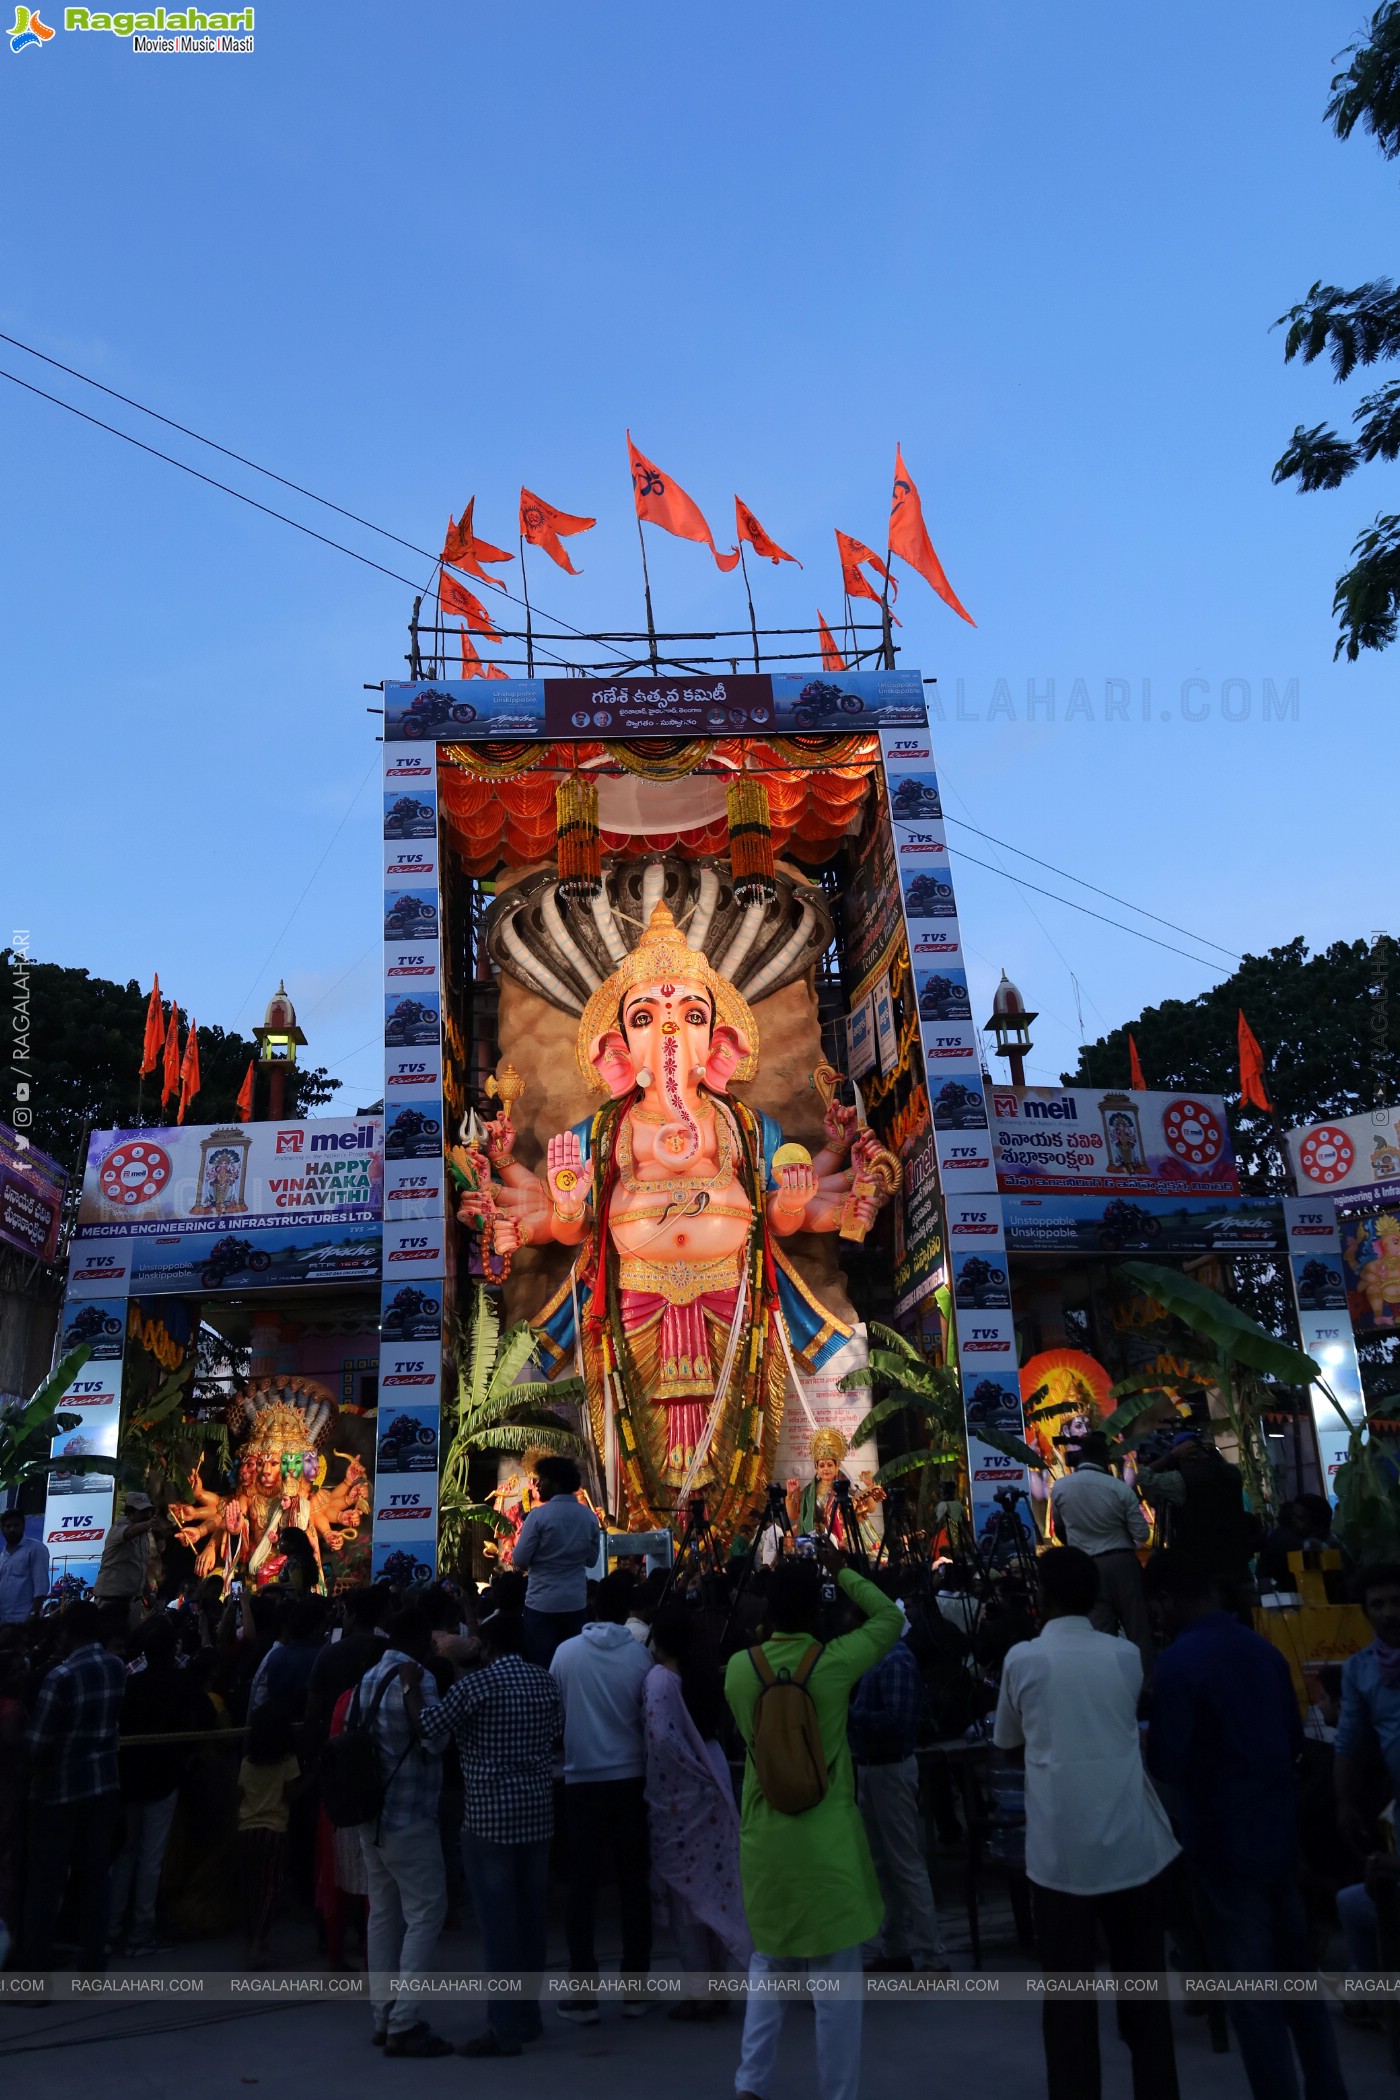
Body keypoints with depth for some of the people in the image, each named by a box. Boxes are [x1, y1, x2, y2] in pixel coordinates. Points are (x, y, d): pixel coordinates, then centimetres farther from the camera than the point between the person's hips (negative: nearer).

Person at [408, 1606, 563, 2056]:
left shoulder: (478, 1683, -13)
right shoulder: (546, 1682, 6)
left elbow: (428, 1727, -13)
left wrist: (411, 1687, 0)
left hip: (490, 1815, -6)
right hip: (538, 1812, 6)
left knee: (498, 1920, 0)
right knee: (531, 1914, 13)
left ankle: (504, 2028, 4)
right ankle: (528, 2016, 23)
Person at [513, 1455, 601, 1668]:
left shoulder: (539, 1515, -13)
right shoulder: (589, 1516, 2)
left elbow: (519, 1560, -10)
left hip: (542, 1602, -5)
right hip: (576, 1602, 5)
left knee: (541, 1665, 3)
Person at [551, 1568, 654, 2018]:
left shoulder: (566, 1652, -7)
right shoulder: (638, 1655, -8)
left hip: (581, 1779, 0)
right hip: (629, 1778, 0)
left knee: (581, 1883, 8)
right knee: (633, 1881, 11)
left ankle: (583, 1993, 9)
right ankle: (635, 1990, 17)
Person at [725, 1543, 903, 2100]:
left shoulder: (738, 1667, -6)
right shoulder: (835, 1662, -13)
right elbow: (889, 1618, 3)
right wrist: (842, 1571, 11)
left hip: (764, 1843, 4)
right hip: (829, 1844, -3)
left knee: (768, 1965, 21)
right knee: (836, 1982, 8)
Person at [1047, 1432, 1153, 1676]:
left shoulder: (1059, 1487, -2)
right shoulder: (1120, 1488, -10)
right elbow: (1143, 1534, -4)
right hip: (1122, 1562, -1)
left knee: (1100, 1633, 3)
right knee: (1138, 1628, 7)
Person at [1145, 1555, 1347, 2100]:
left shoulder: (1179, 1661, -19)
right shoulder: (1265, 1650, 2)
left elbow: (1168, 1764, -19)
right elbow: (1294, 1737, 13)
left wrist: (1145, 1742, 1)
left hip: (1225, 1842, -7)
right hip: (1280, 1832, 7)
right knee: (1297, 1970, 20)